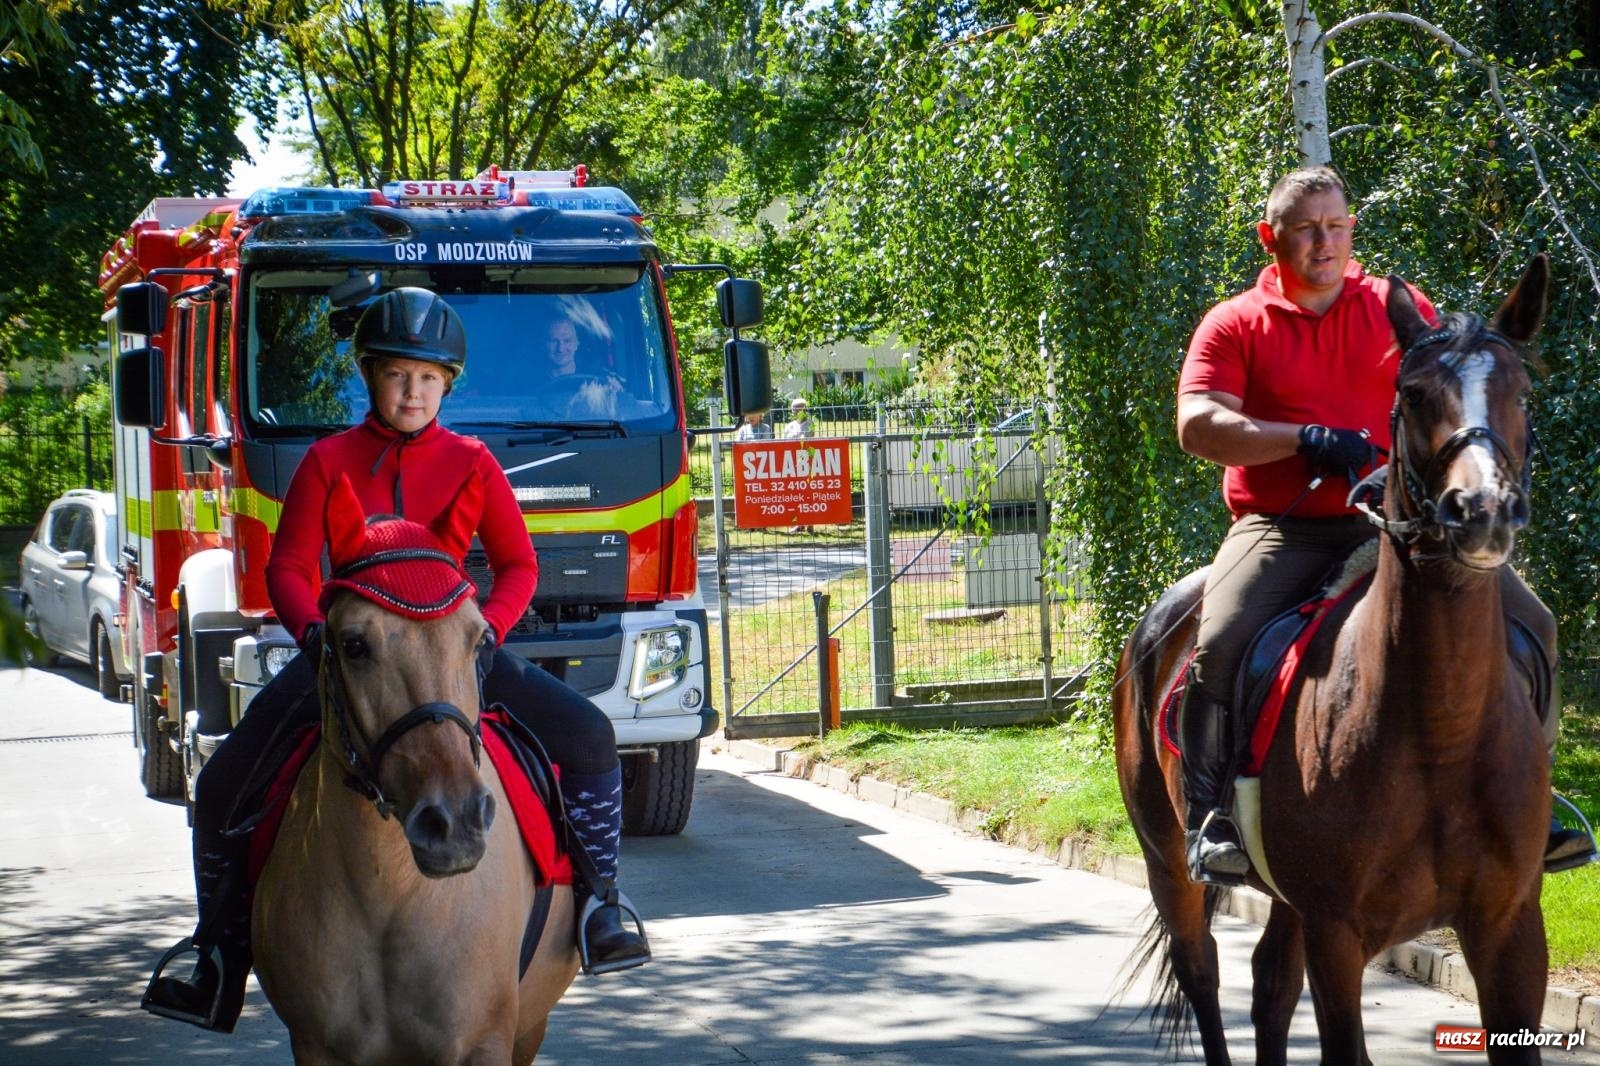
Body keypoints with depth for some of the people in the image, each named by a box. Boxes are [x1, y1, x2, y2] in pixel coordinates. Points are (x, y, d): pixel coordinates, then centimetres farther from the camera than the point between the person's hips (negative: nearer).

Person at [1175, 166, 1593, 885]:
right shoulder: (1236, 325, 3)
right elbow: (1197, 425, -11)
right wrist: (1305, 438, -22)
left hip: (1395, 523, 3)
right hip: (1283, 529, -3)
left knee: (1529, 623, -9)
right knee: (1221, 642, -30)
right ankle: (1206, 820, -19)